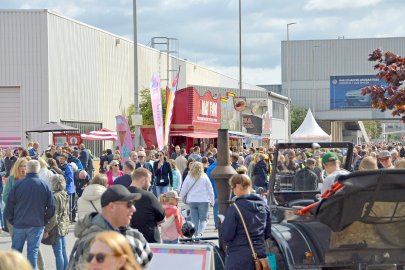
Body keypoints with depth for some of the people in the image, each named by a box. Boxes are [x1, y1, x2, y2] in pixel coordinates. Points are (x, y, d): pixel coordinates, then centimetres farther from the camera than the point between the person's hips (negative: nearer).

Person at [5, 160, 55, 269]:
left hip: (19, 224, 1)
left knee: (16, 250, 13)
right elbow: (51, 207, -3)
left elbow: (9, 206, -1)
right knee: (33, 252, 3)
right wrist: (44, 220, 9)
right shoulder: (45, 185, -5)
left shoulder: (17, 185, -5)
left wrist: (12, 221, 11)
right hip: (37, 225, -1)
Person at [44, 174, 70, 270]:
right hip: (64, 226, 9)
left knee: (58, 253, -3)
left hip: (57, 227, -9)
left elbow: (54, 217, -20)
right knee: (63, 252, 14)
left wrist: (47, 230, -16)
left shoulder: (55, 196, -19)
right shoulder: (65, 195, 7)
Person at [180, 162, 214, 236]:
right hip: (203, 201, -2)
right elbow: (210, 190, 0)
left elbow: (183, 190, 6)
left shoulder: (188, 178, -1)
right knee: (203, 219, 2)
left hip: (192, 201, 2)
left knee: (194, 219, 11)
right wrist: (212, 201, 10)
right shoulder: (204, 178, -5)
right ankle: (200, 233, -18)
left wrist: (181, 197, 25)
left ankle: (195, 234, 14)